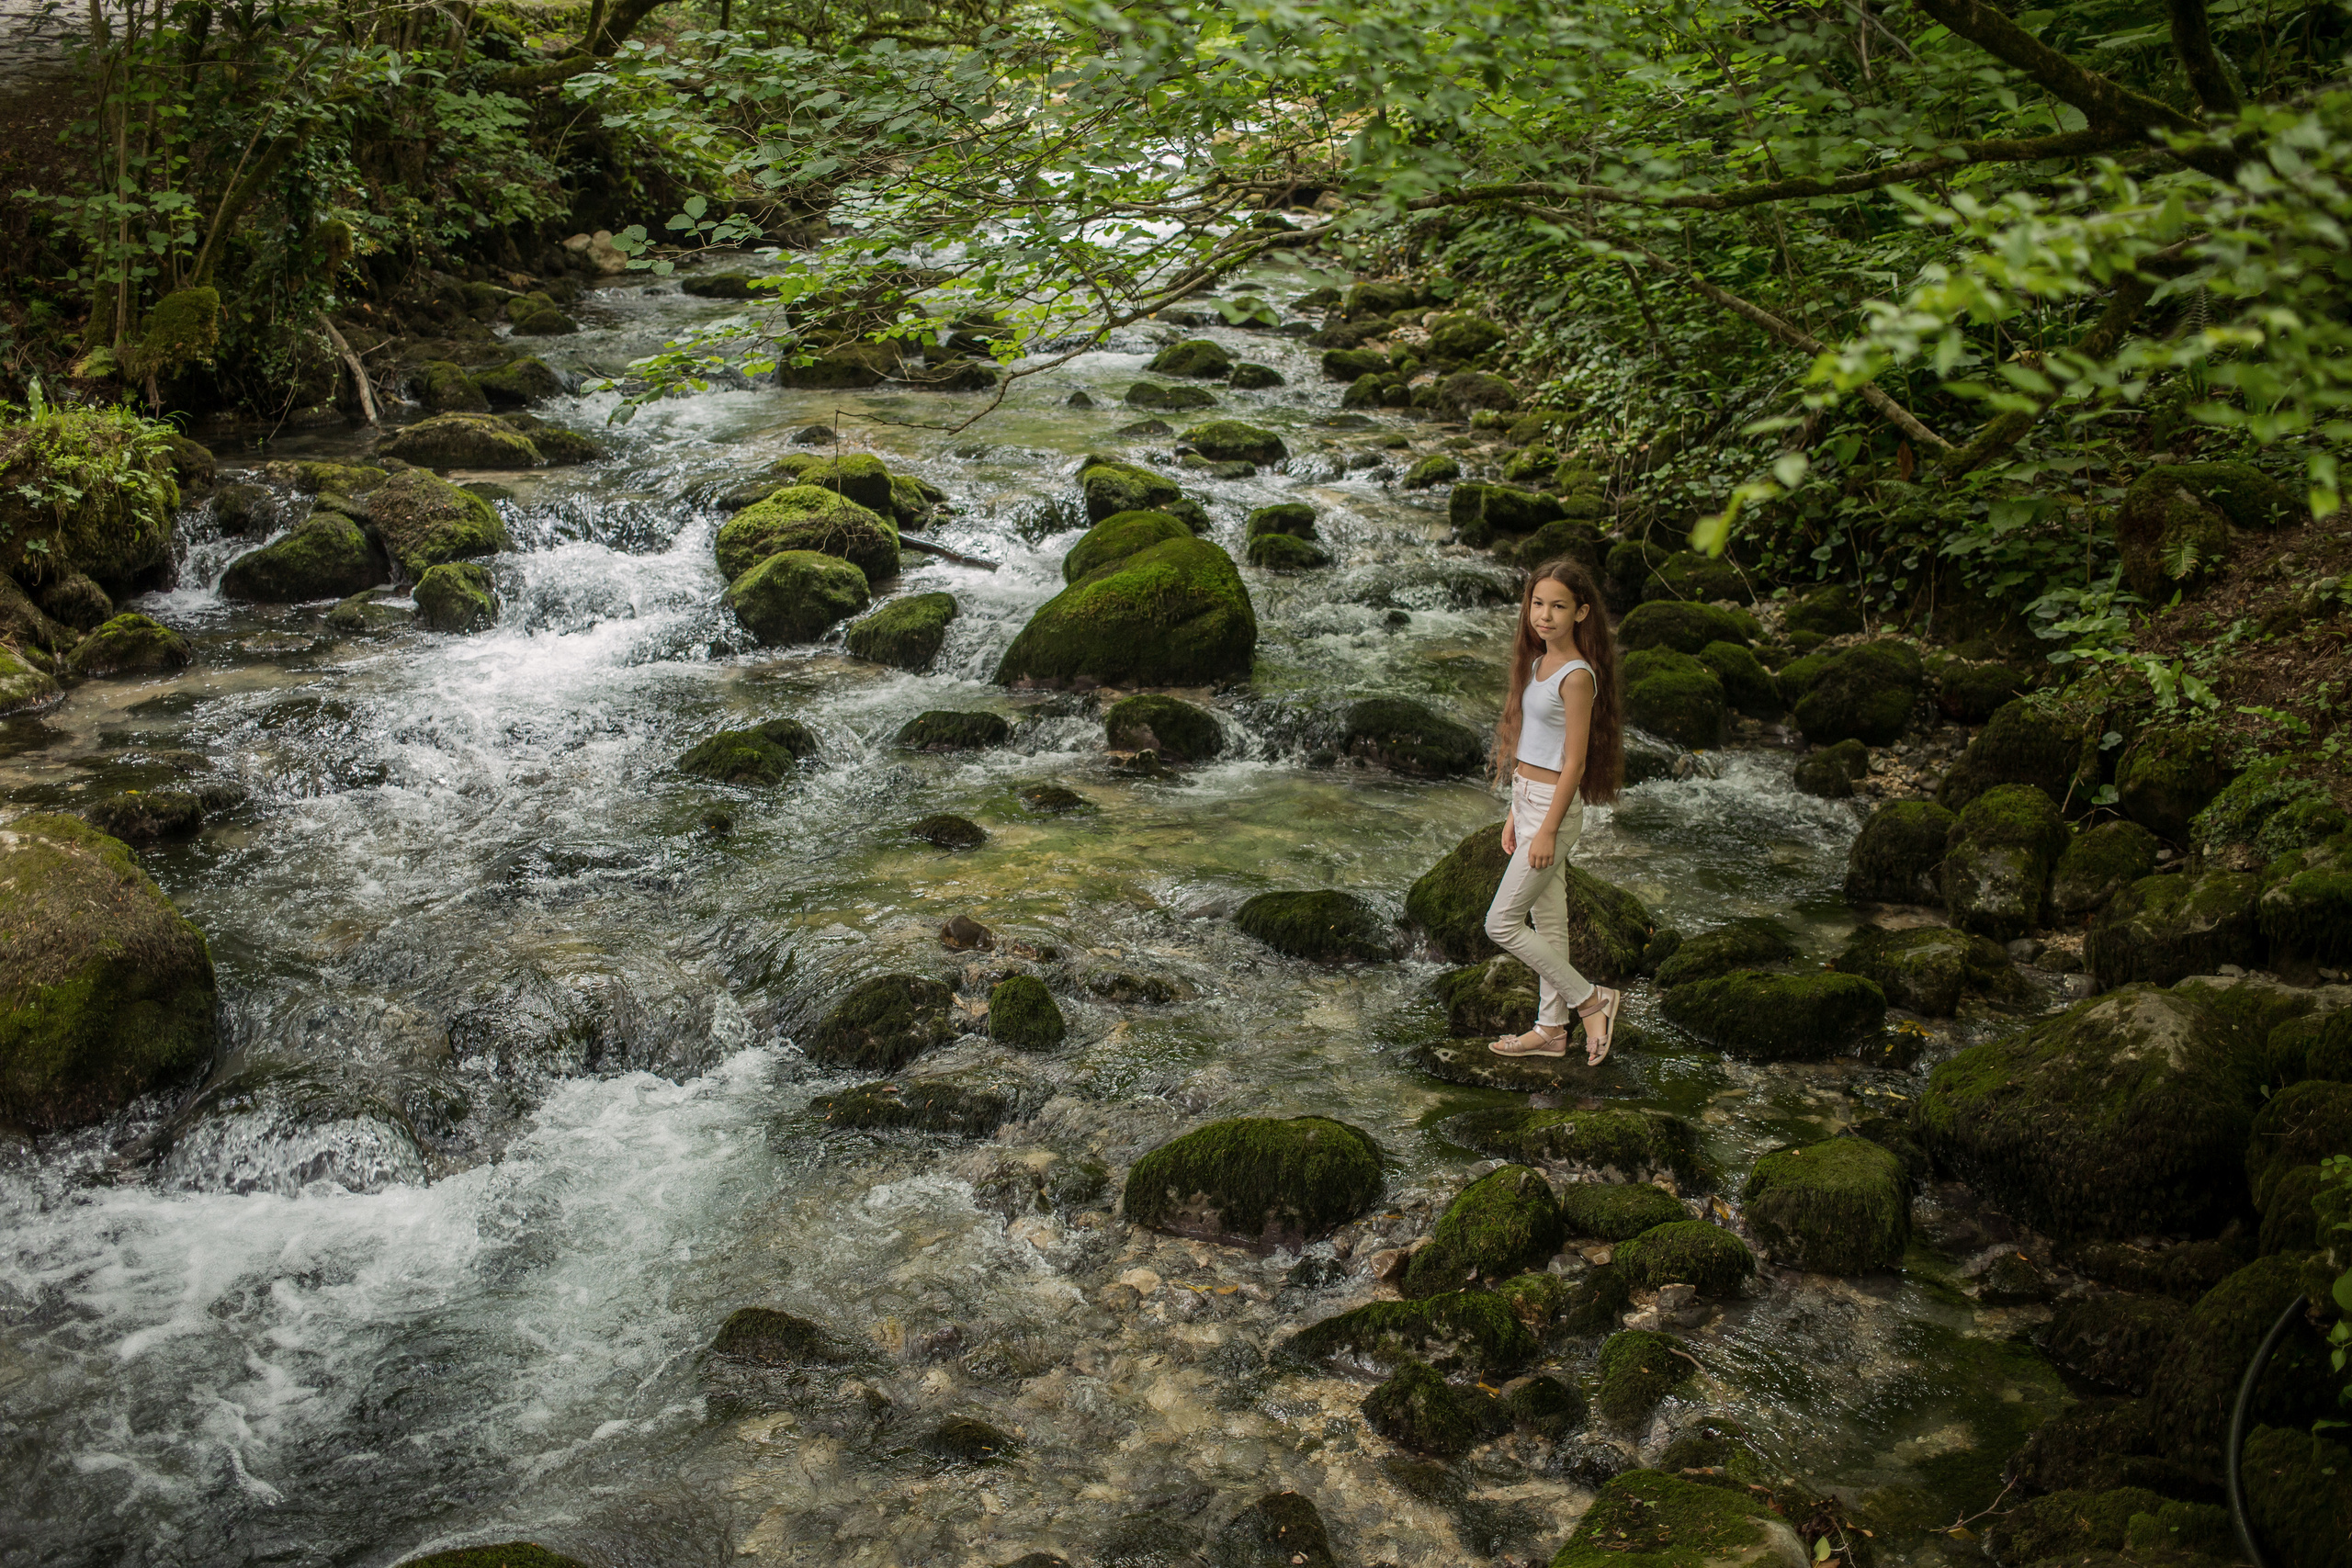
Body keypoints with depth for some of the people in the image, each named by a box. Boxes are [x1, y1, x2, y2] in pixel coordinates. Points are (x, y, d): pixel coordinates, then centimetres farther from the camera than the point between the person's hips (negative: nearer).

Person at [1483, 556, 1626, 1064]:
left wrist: (1547, 829, -18)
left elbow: (1574, 762, -19)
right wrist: (1516, 814, 16)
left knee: (1501, 923, -4)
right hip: (1528, 802, 9)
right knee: (1547, 920, 16)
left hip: (1554, 808, -9)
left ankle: (1592, 1000, 7)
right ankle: (1551, 1028, 26)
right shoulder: (1538, 662, 7)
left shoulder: (1577, 676, -20)